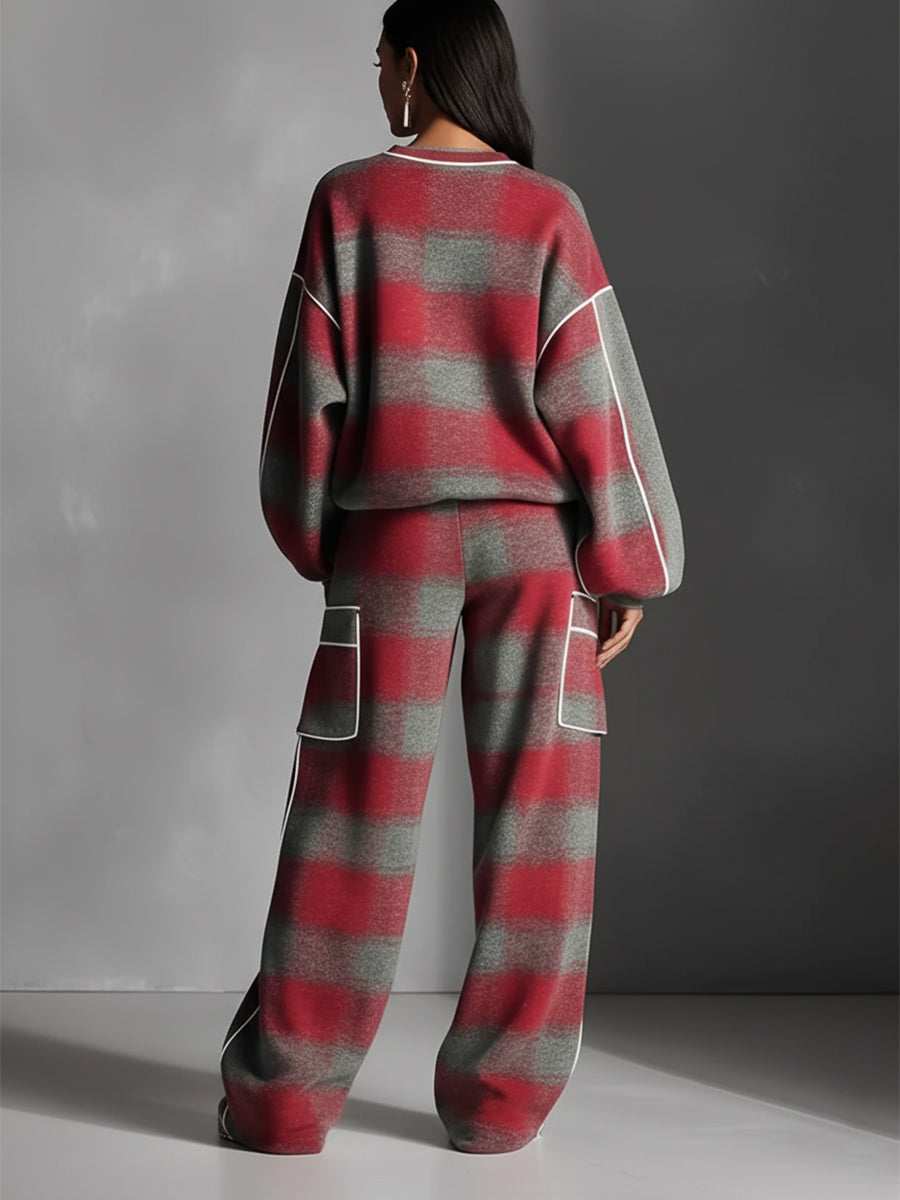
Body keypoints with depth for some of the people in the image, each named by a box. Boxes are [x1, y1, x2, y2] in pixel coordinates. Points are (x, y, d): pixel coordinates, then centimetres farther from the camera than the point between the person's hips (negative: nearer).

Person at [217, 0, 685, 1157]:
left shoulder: (349, 200, -2)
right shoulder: (548, 212, -1)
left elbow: (309, 385, 2)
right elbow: (596, 398, -2)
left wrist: (312, 536, 14)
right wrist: (627, 568, 4)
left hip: (392, 533, 0)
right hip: (536, 540, 0)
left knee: (355, 811, 3)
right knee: (531, 813, 5)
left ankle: (282, 1093, 8)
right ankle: (500, 1094, 8)